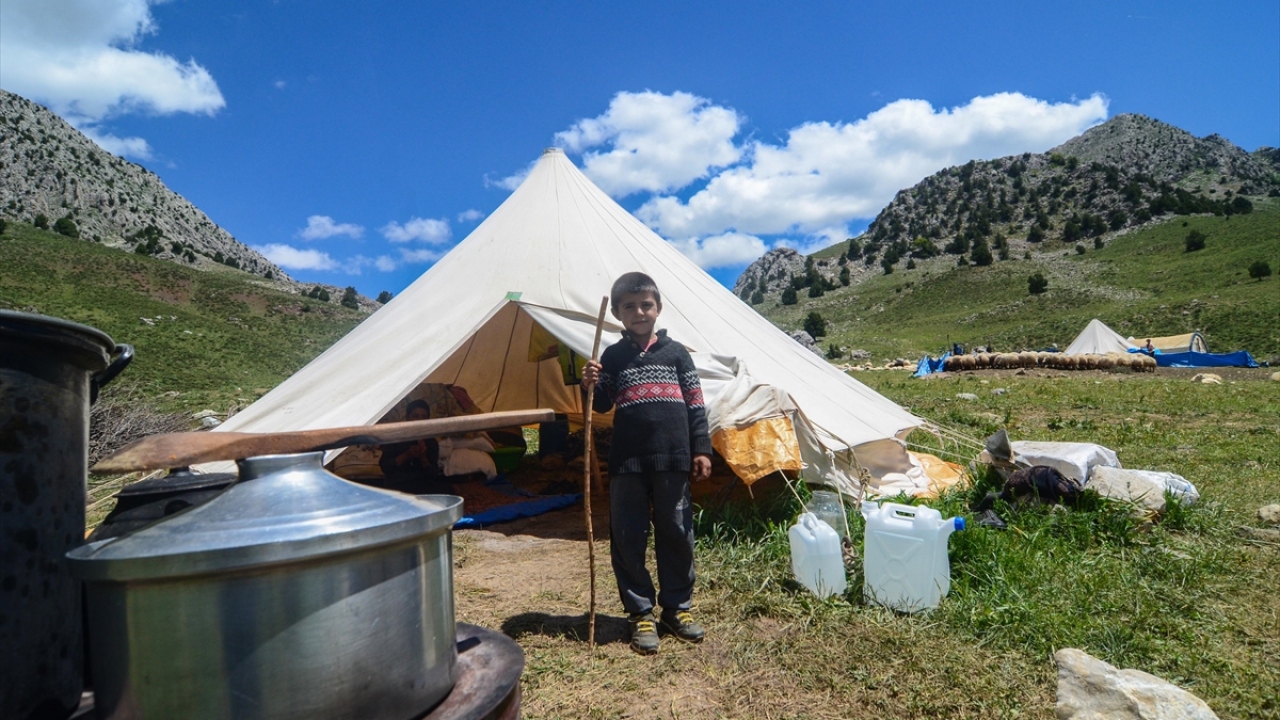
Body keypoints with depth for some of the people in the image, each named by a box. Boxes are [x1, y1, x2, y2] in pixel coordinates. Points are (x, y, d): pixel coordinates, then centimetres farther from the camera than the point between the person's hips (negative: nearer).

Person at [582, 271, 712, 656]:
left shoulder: (676, 353, 6)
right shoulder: (613, 356, 7)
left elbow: (695, 405, 5)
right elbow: (602, 406, 5)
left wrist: (701, 449, 0)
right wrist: (591, 385, -15)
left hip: (673, 460, 0)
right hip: (627, 463, 1)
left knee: (676, 535, 8)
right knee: (628, 538, 5)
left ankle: (677, 607, 26)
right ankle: (641, 614, 19)